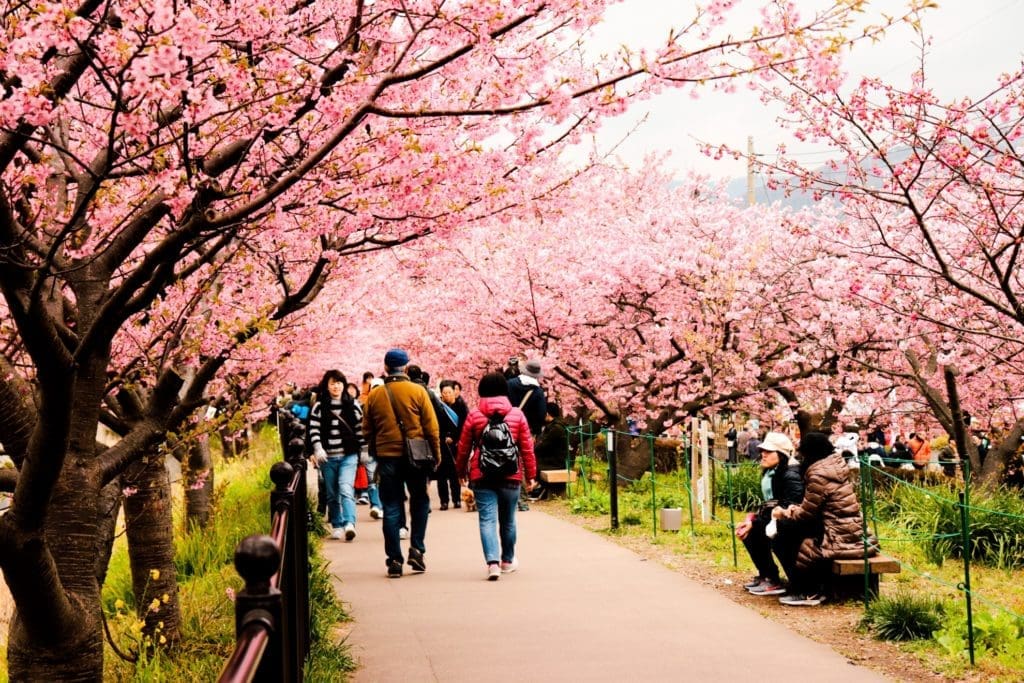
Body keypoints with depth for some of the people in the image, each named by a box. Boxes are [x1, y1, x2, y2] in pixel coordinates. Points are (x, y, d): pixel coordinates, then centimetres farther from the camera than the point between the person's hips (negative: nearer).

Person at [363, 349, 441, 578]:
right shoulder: (418, 392, -5)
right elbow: (431, 426, -4)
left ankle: (394, 560, 4)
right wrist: (436, 454, 6)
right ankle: (416, 549, 5)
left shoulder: (374, 395, 2)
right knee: (420, 502, 16)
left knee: (391, 509, 6)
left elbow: (367, 430, 8)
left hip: (387, 457, 1)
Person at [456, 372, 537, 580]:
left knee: (487, 519, -4)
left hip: (482, 476, -1)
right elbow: (527, 447, 3)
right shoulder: (517, 415, 1)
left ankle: (492, 562, -20)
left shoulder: (474, 415, -1)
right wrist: (530, 474, 11)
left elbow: (463, 447, 4)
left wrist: (461, 471, 18)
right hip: (510, 476, 1)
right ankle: (507, 561, 31)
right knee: (507, 520, 16)